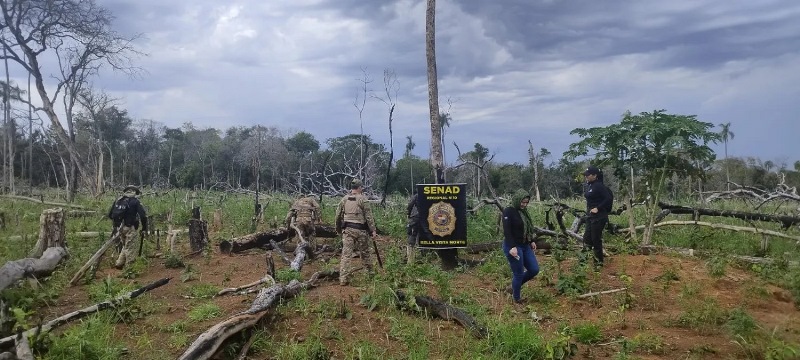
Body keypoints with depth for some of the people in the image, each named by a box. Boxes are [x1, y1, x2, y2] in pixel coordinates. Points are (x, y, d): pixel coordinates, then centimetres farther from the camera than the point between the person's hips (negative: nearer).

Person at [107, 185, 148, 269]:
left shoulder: (117, 200, 11)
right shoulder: (135, 201, -6)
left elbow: (110, 214, 15)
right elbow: (143, 215, -12)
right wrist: (144, 228, -2)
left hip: (118, 228, 6)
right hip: (129, 228, -6)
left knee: (125, 246, 22)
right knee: (130, 248, 2)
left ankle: (119, 263, 20)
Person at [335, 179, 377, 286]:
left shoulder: (344, 199, 7)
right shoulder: (362, 199, -6)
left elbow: (338, 215, 12)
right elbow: (368, 216, -9)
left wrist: (338, 229, 24)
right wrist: (373, 230, -4)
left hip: (347, 229, 3)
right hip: (360, 230, -3)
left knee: (346, 254, 0)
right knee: (365, 252, 14)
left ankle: (343, 279, -6)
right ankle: (371, 272, 31)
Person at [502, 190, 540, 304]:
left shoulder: (523, 211, 11)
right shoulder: (508, 211, -14)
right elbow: (507, 231, -21)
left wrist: (531, 241, 15)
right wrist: (512, 247, -28)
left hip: (525, 246, 9)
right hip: (513, 247, -9)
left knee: (534, 270, 8)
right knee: (519, 274, -2)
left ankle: (515, 286, 27)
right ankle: (516, 298, 16)